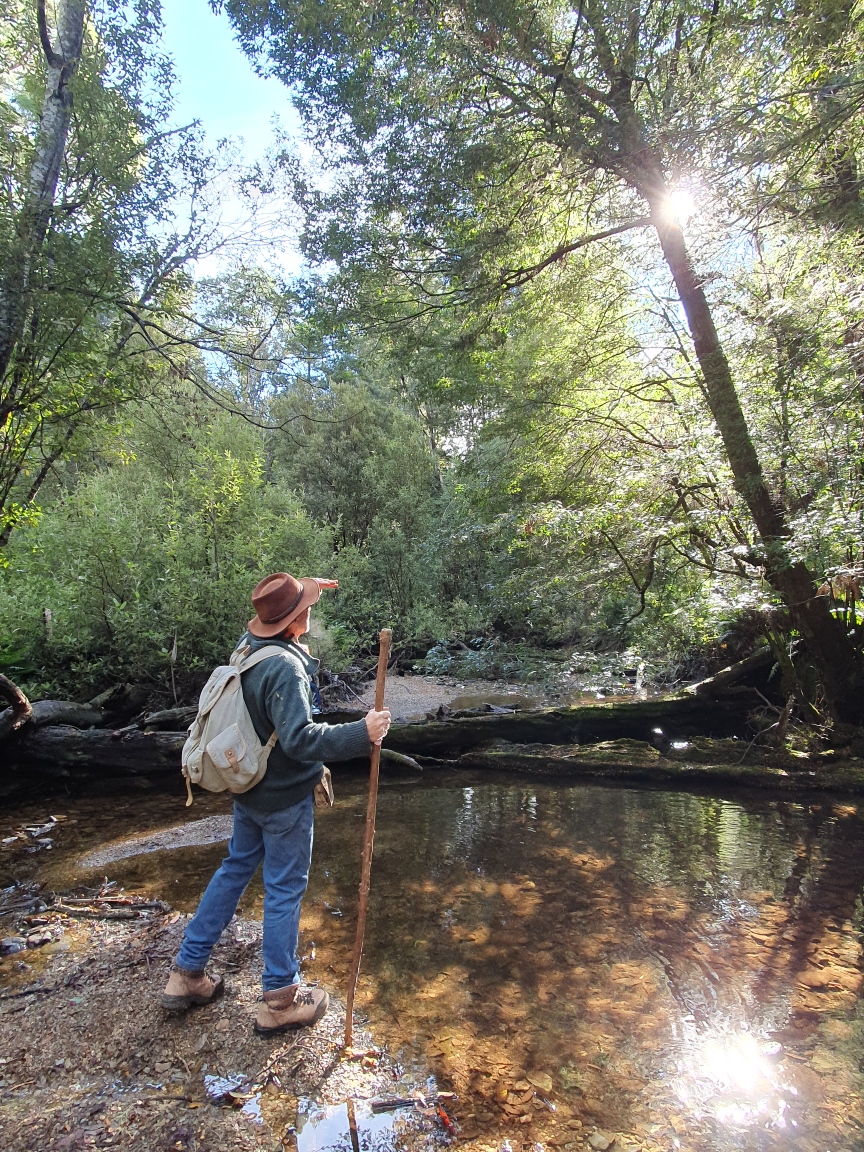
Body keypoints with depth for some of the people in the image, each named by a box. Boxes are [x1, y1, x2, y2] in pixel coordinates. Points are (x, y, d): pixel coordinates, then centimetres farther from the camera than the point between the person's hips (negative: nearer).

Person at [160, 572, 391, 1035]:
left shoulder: (247, 645, -3)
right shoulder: (285, 668, -29)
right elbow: (299, 738, -34)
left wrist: (303, 588, 24)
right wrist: (361, 733, -34)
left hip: (248, 788, 9)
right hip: (285, 797, -9)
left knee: (234, 870, 24)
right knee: (284, 889, 7)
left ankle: (186, 973, 36)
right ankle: (280, 1000, 24)